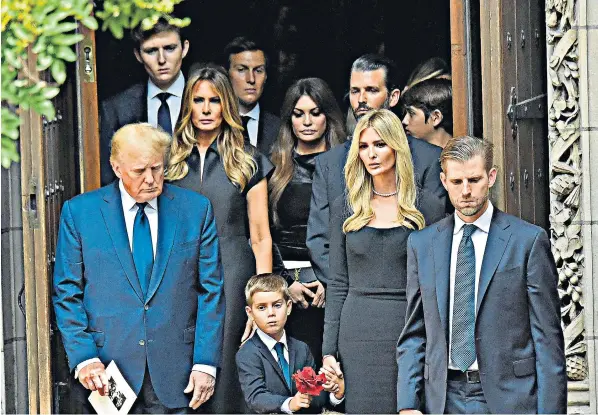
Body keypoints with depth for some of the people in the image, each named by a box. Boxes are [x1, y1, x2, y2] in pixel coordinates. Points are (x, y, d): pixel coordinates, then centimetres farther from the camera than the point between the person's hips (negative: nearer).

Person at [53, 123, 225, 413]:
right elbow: (66, 294, 3)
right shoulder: (79, 212, 3)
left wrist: (206, 363, -1)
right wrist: (83, 357, -8)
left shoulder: (196, 210, 6)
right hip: (107, 372, -1)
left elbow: (211, 290, 5)